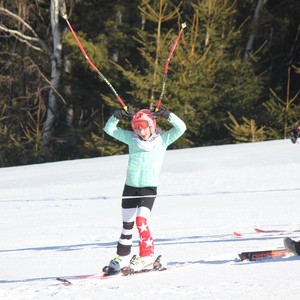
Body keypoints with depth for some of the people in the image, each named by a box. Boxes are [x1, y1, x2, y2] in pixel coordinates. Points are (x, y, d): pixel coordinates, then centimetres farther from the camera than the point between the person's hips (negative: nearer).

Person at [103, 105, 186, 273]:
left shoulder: (162, 139, -2)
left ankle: (147, 257, -10)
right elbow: (109, 129, 5)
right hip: (130, 186, 4)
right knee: (127, 224, 11)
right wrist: (118, 116, -11)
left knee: (141, 221, -18)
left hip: (149, 188, -4)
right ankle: (123, 258, 21)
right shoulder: (131, 138, 5)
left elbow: (181, 128, -12)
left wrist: (166, 114, -22)